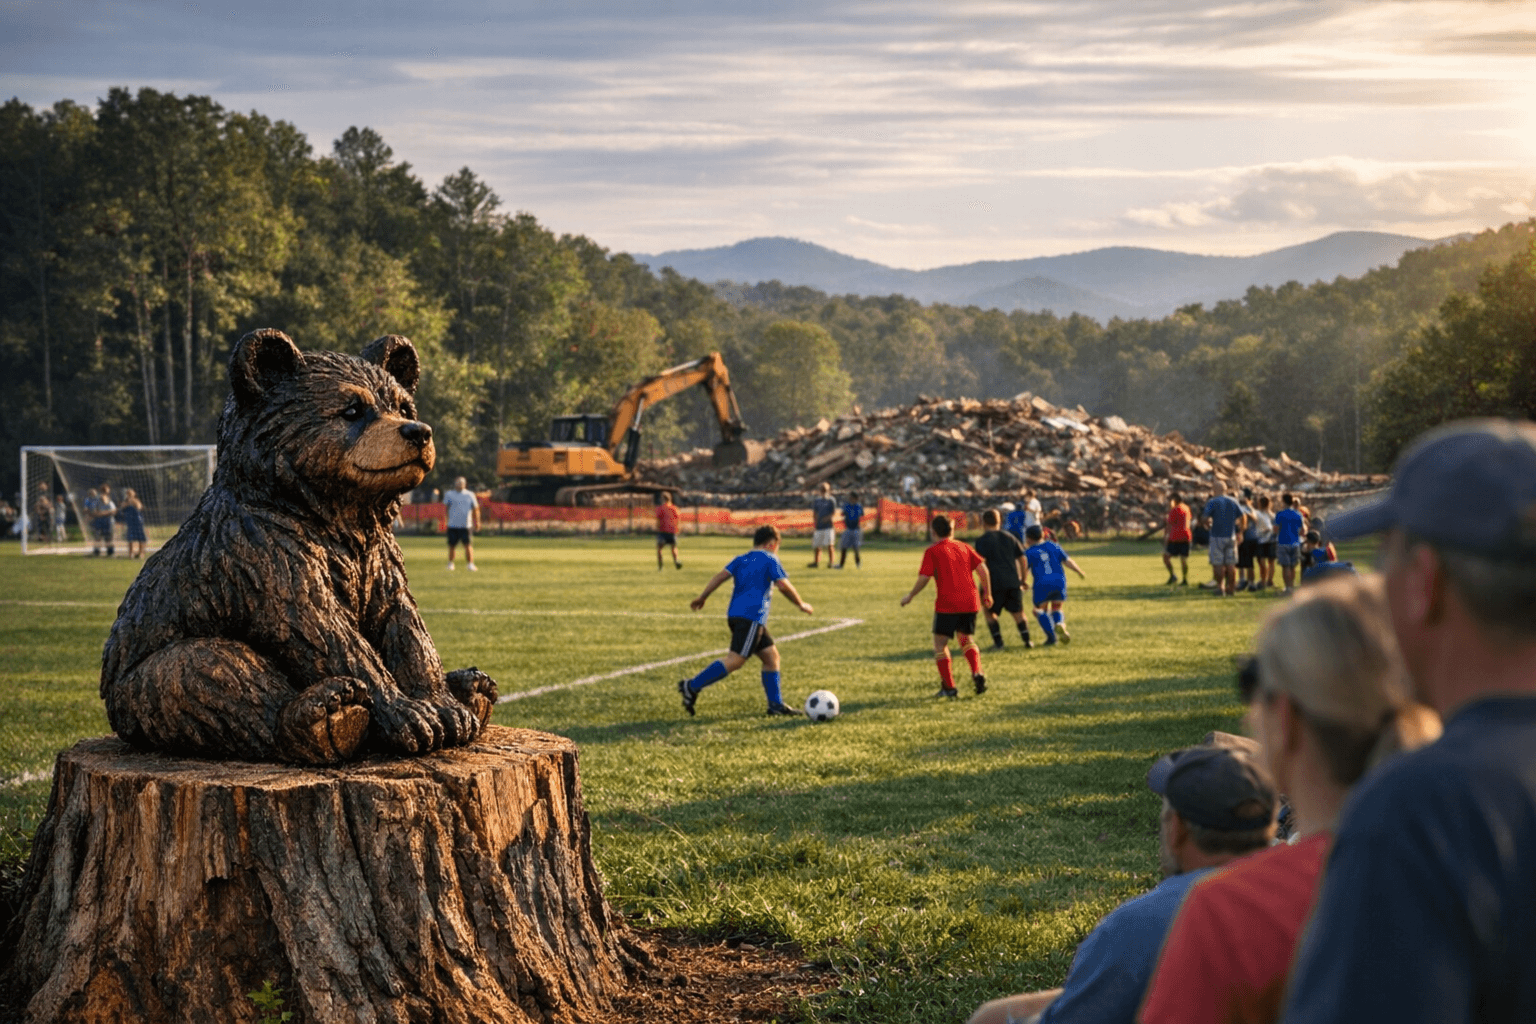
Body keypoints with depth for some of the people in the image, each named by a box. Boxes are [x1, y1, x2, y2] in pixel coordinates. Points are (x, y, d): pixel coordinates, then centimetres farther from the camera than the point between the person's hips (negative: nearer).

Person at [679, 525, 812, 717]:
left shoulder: (740, 560, 20)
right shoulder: (770, 560, 3)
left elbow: (721, 575, 6)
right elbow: (784, 586, -5)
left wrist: (702, 597, 4)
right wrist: (801, 605, 7)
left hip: (735, 615, 9)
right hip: (751, 617, -9)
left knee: (771, 656, 13)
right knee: (735, 660, -14)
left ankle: (776, 704, 12)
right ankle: (692, 686, -19)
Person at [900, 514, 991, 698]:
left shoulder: (932, 552, -4)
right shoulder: (964, 548, 11)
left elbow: (923, 579, -9)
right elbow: (982, 569, 4)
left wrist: (910, 596, 4)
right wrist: (987, 594, 13)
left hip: (947, 604, -5)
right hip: (969, 602, 5)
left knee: (940, 642, 8)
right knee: (966, 639, 22)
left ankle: (949, 687, 3)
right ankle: (977, 673, -3)